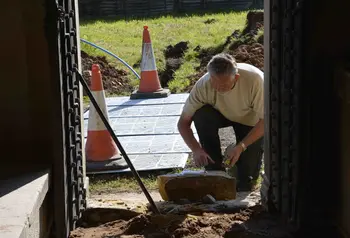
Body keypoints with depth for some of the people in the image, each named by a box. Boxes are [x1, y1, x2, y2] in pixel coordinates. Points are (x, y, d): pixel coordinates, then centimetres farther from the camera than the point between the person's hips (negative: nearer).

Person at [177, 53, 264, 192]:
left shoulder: (255, 79, -38)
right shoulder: (203, 85, -31)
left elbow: (266, 121, -30)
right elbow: (183, 123, -23)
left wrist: (241, 147, -40)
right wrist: (196, 149, -40)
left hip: (251, 120, -2)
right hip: (223, 115, 3)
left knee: (245, 185, -15)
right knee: (201, 115, -34)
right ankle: (215, 170, -17)